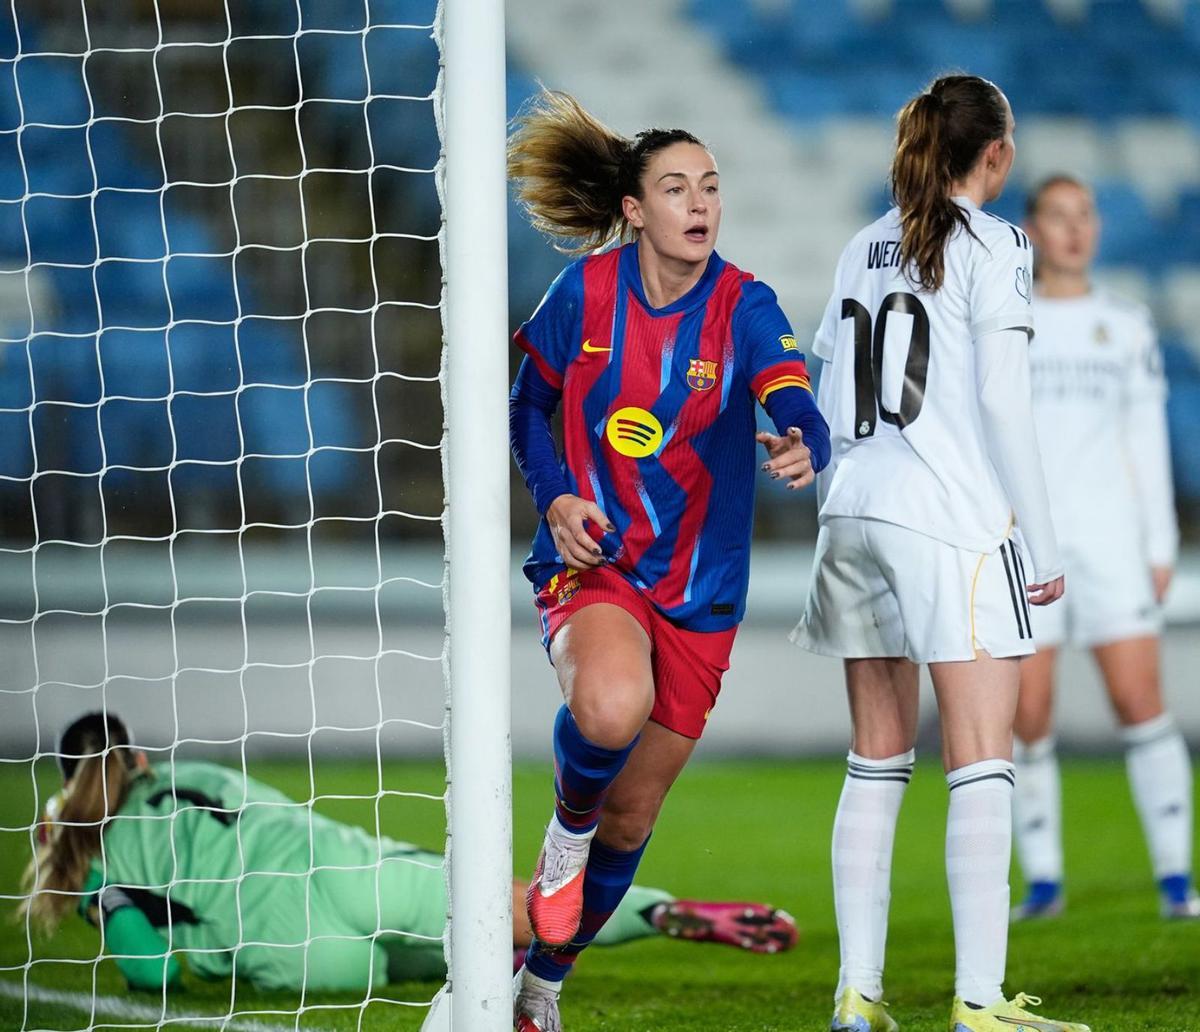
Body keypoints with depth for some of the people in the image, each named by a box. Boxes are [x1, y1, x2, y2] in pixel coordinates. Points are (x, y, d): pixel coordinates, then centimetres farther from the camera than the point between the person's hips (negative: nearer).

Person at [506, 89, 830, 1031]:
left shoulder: (743, 307, -10)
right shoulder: (585, 292, -6)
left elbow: (797, 410, -26)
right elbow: (529, 407, 8)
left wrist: (803, 447, -50)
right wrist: (555, 498, -9)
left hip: (699, 590, 1)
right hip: (591, 559, -1)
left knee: (631, 820, 9)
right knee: (611, 708, -36)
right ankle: (566, 830, -2)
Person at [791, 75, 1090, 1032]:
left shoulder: (866, 247, 15)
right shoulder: (991, 245, -4)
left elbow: (830, 402, 15)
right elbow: (1002, 400, -9)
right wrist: (1045, 545, -6)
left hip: (856, 513, 7)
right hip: (953, 521, -7)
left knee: (877, 760, 10)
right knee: (982, 764, -7)